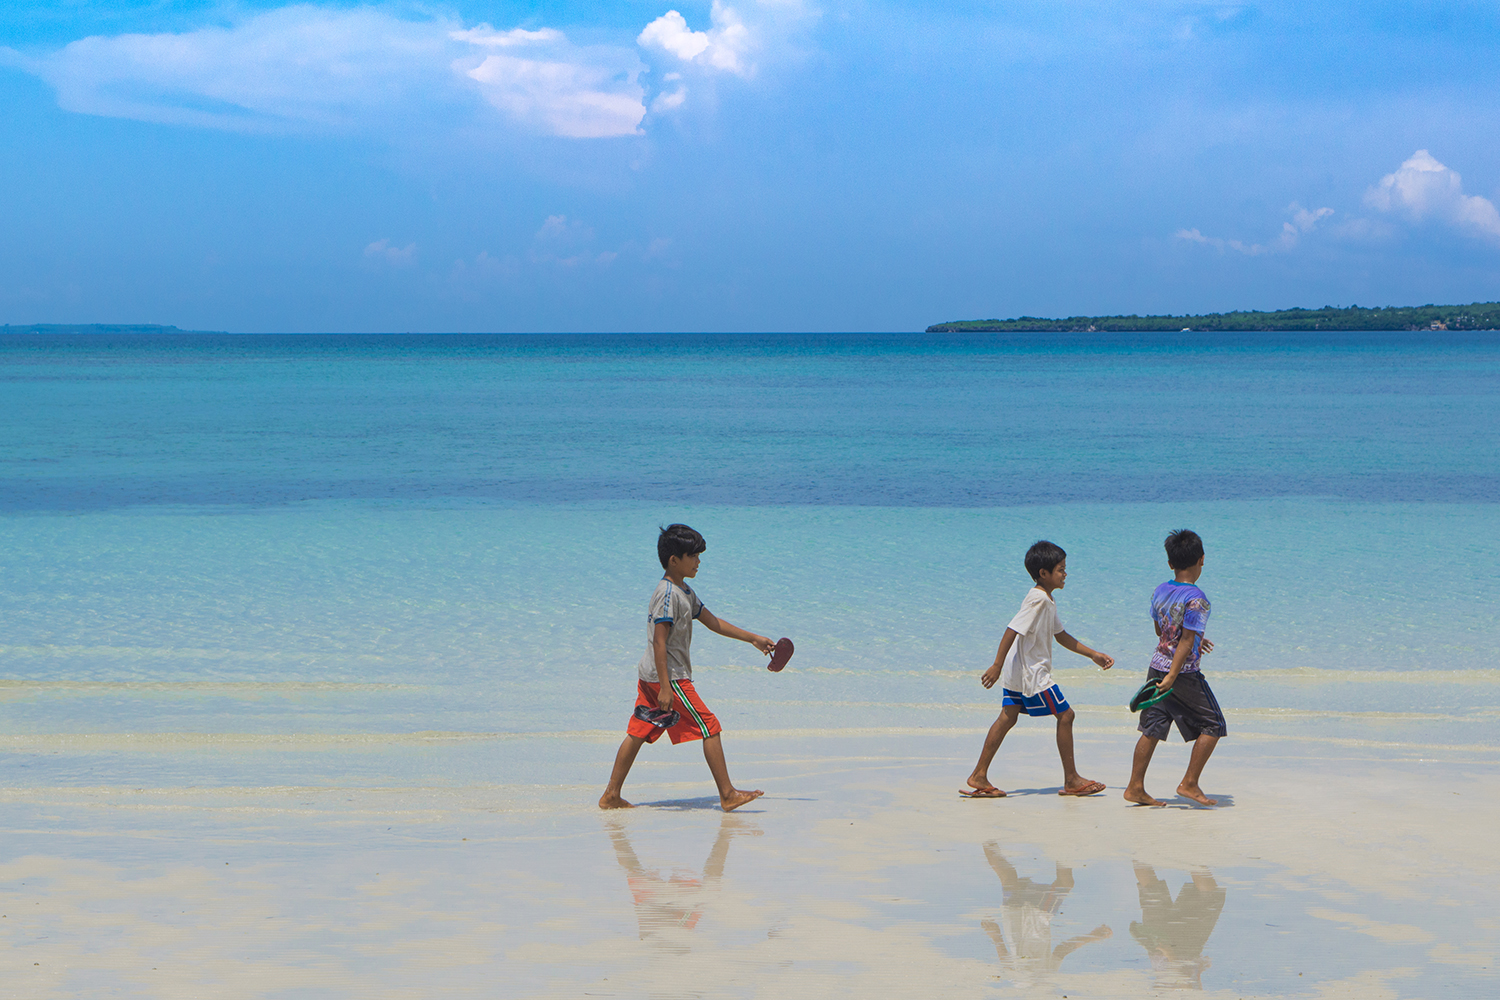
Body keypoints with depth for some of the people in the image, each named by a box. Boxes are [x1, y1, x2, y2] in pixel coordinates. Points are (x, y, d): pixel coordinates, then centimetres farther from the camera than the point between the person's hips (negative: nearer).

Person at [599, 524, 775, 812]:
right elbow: (659, 641, -20)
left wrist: (753, 639, 22)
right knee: (709, 727, -7)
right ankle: (727, 795, -5)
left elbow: (712, 621, 23)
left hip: (650, 677, 10)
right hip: (669, 676, -10)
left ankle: (611, 796, 11)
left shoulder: (685, 592, 16)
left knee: (638, 733, 9)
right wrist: (665, 687, -25)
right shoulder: (668, 594, -16)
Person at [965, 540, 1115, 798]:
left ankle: (979, 777, 5)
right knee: (1065, 715, -1)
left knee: (1007, 717, 8)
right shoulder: (1038, 598, -18)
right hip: (1033, 672, -10)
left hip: (1017, 672, 10)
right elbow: (1013, 630, -23)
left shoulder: (1047, 600, 15)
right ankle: (1071, 779, 6)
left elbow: (1061, 636, 23)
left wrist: (1094, 655, 23)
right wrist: (997, 666, -25)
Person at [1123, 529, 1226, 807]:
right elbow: (1187, 641, -20)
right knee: (1212, 726, 6)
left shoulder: (1160, 592, 5)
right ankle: (1189, 784, 5)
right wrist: (1172, 677, -20)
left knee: (1152, 729, 12)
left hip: (1156, 668, 7)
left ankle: (1135, 787, 13)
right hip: (1184, 673, -7)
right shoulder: (1196, 600, -17)